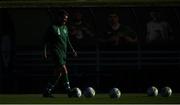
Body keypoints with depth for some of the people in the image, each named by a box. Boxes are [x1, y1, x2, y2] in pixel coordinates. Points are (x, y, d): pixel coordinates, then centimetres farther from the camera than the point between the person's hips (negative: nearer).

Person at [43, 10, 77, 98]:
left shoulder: (65, 27, 16)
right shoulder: (53, 28, -7)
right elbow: (46, 40, -7)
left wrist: (72, 49, 19)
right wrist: (45, 51, -14)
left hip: (63, 52, 8)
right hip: (56, 51, -8)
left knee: (58, 74, 6)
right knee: (64, 70, -18)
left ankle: (47, 92, 13)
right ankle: (69, 91, -20)